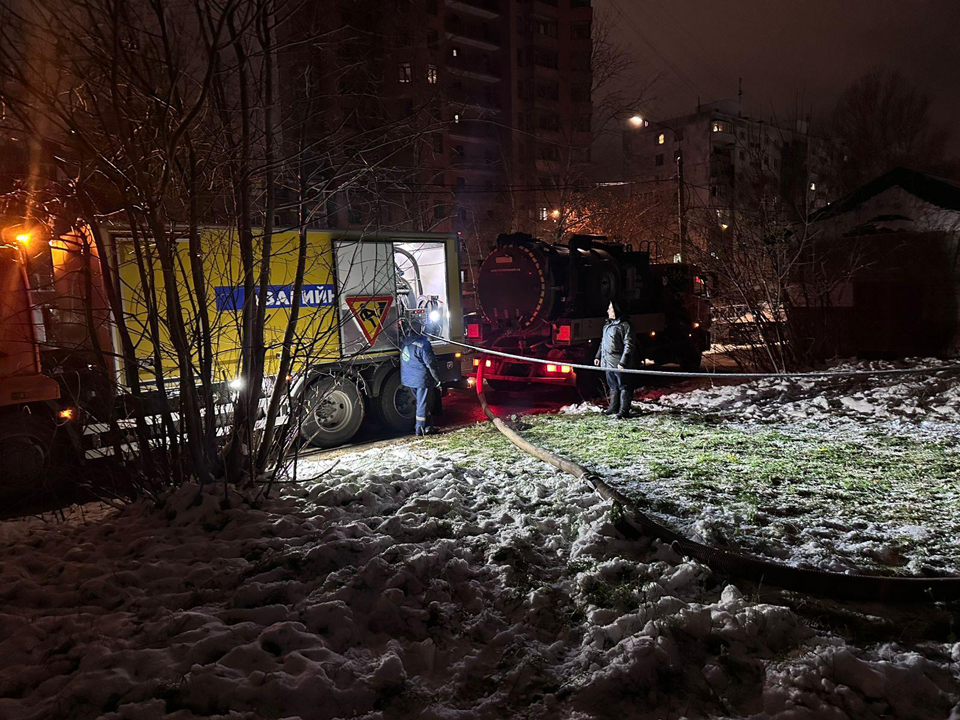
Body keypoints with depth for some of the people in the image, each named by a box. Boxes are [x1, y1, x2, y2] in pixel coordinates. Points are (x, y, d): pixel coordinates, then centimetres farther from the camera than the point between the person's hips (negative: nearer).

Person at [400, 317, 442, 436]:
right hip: (421, 379, -7)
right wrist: (437, 379, -9)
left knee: (421, 402, 20)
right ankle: (420, 428, 7)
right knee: (423, 403, 2)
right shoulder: (423, 344, -19)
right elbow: (431, 364, -17)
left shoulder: (404, 343, 2)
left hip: (408, 378, 7)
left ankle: (426, 425, 26)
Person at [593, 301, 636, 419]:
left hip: (618, 363, -8)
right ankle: (613, 408, 26)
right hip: (607, 362, 8)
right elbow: (602, 343, 26)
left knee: (623, 387, -1)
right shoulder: (607, 325, 16)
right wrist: (598, 356, 20)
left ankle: (624, 411, 2)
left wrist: (623, 362, -19)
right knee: (612, 386, 16)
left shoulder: (624, 325, -10)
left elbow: (629, 346, -15)